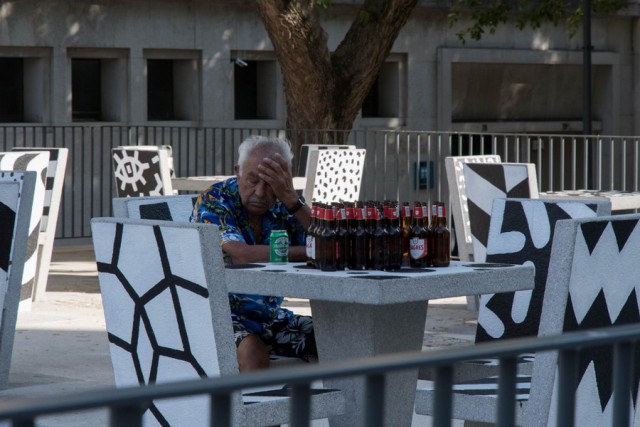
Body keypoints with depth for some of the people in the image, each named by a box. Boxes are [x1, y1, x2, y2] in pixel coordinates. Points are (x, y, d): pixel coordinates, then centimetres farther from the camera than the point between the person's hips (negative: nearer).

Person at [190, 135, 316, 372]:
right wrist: (306, 252, -23)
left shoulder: (285, 204, 3)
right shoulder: (214, 201, -11)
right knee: (252, 350, -35)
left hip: (270, 315, 5)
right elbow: (239, 254, -28)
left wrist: (291, 199, -22)